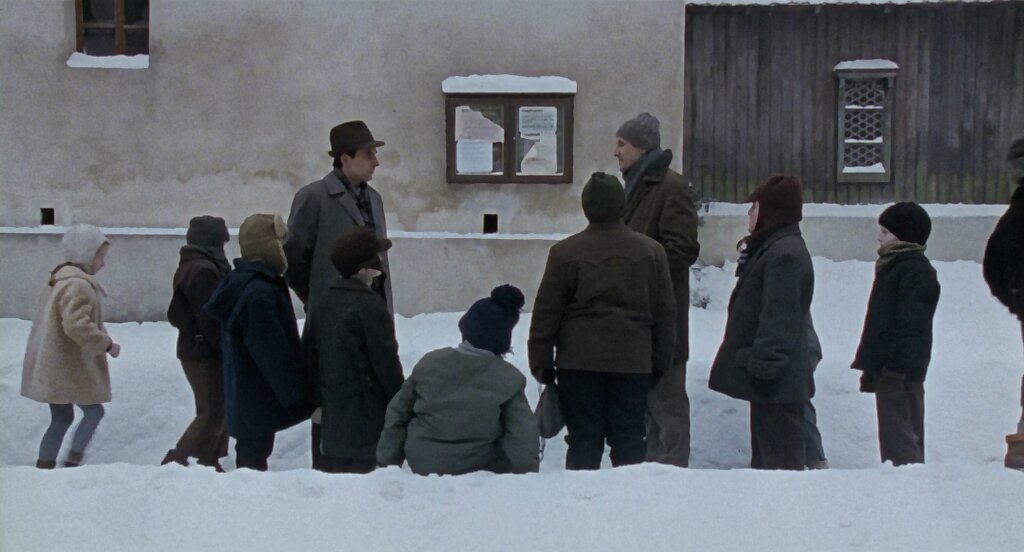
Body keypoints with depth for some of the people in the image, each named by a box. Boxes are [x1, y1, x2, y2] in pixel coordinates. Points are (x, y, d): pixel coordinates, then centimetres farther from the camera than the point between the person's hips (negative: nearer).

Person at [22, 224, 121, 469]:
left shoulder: (60, 279, 16)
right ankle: (73, 461, -3)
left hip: (53, 368, 10)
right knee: (93, 411, 1)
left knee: (61, 419, 14)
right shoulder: (78, 285, -18)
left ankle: (44, 466, 14)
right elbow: (77, 326, -29)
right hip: (69, 368, -10)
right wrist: (107, 344, -19)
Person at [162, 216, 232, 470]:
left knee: (216, 410, 15)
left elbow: (177, 313, 20)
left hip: (196, 348, 11)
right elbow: (212, 317, -22)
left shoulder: (191, 266, 15)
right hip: (207, 353, -11)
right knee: (213, 412, -6)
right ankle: (176, 461, -4)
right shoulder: (203, 270, -19)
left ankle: (209, 463, 19)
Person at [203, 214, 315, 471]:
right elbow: (275, 356, -24)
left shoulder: (244, 284, 11)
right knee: (254, 461, -4)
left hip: (246, 402, 10)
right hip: (258, 403, -10)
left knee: (251, 459, 17)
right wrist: (305, 399, -19)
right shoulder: (258, 294, -22)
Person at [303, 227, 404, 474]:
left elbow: (309, 351, 15)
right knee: (360, 464, -6)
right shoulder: (370, 306, -17)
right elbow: (386, 361, -15)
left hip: (332, 405, 8)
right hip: (366, 408, -8)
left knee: (332, 466, 14)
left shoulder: (322, 303, 8)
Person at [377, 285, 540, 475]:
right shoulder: (508, 379, -12)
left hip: (422, 466, 2)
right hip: (479, 471, -2)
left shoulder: (429, 363, -4)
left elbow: (398, 414, 5)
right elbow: (524, 436, -10)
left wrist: (387, 461, 15)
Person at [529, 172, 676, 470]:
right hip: (633, 363, 1)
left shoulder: (564, 252, -2)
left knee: (583, 439, 4)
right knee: (629, 438, 8)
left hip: (579, 362, -1)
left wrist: (541, 363, 6)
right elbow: (665, 313, 7)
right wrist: (660, 364, 14)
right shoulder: (651, 250, 4)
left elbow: (546, 314, -1)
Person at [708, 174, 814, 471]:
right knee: (766, 452, 18)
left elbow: (778, 319, -24)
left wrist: (763, 365, -24)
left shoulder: (784, 254, -18)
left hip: (776, 382, -12)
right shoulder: (772, 248, 18)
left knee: (779, 458, -8)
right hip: (775, 380, 12)